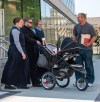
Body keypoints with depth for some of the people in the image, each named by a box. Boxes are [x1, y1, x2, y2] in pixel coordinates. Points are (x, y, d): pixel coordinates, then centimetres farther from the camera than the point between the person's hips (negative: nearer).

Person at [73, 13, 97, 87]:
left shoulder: (89, 26, -6)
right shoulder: (76, 26, 8)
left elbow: (94, 36, -5)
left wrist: (89, 43, -15)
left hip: (87, 49, -4)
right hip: (78, 49, 5)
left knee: (89, 66, 3)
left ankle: (90, 81, 13)